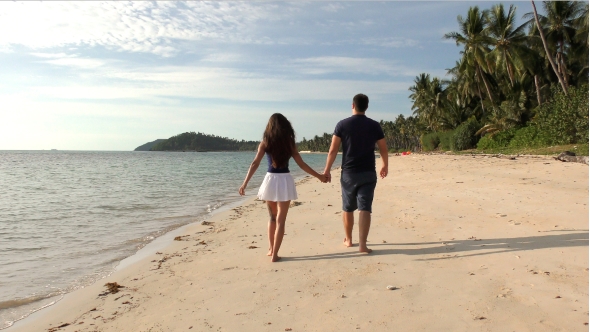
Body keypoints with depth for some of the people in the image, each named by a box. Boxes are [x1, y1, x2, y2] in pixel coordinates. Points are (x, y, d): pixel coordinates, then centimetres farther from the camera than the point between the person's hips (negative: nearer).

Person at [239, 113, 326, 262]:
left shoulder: (265, 142, 1)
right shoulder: (289, 142, 2)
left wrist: (244, 183, -5)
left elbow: (255, 164, -6)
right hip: (285, 181, -1)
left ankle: (271, 249, 27)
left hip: (270, 180, 1)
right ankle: (274, 254, 3)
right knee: (280, 220, 4)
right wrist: (319, 176, 13)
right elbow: (301, 164, 3)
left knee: (272, 217, 20)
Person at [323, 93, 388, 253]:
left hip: (348, 173, 0)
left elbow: (333, 150, -6)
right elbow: (383, 149, 7)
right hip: (368, 174, 0)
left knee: (347, 208, 15)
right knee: (365, 209, -1)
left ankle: (348, 239, 29)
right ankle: (362, 244, -9)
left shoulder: (342, 124, -4)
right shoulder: (374, 125, 0)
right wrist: (385, 166, 24)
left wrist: (327, 170, 1)